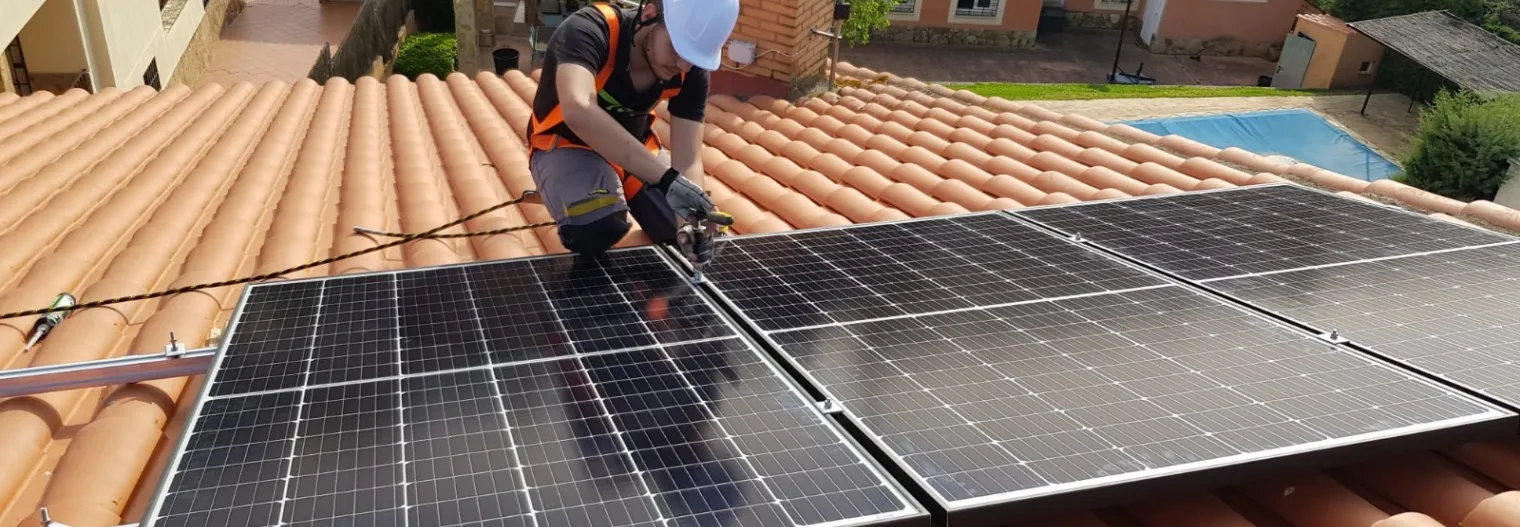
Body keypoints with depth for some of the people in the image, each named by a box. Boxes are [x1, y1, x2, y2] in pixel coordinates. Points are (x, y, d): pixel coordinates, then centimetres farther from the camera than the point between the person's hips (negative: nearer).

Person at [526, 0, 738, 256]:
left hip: (635, 151, 6)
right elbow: (578, 111, -53)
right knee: (599, 225, -36)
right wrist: (667, 177, -58)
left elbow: (688, 161, -21)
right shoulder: (589, 30, -33)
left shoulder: (691, 73, -18)